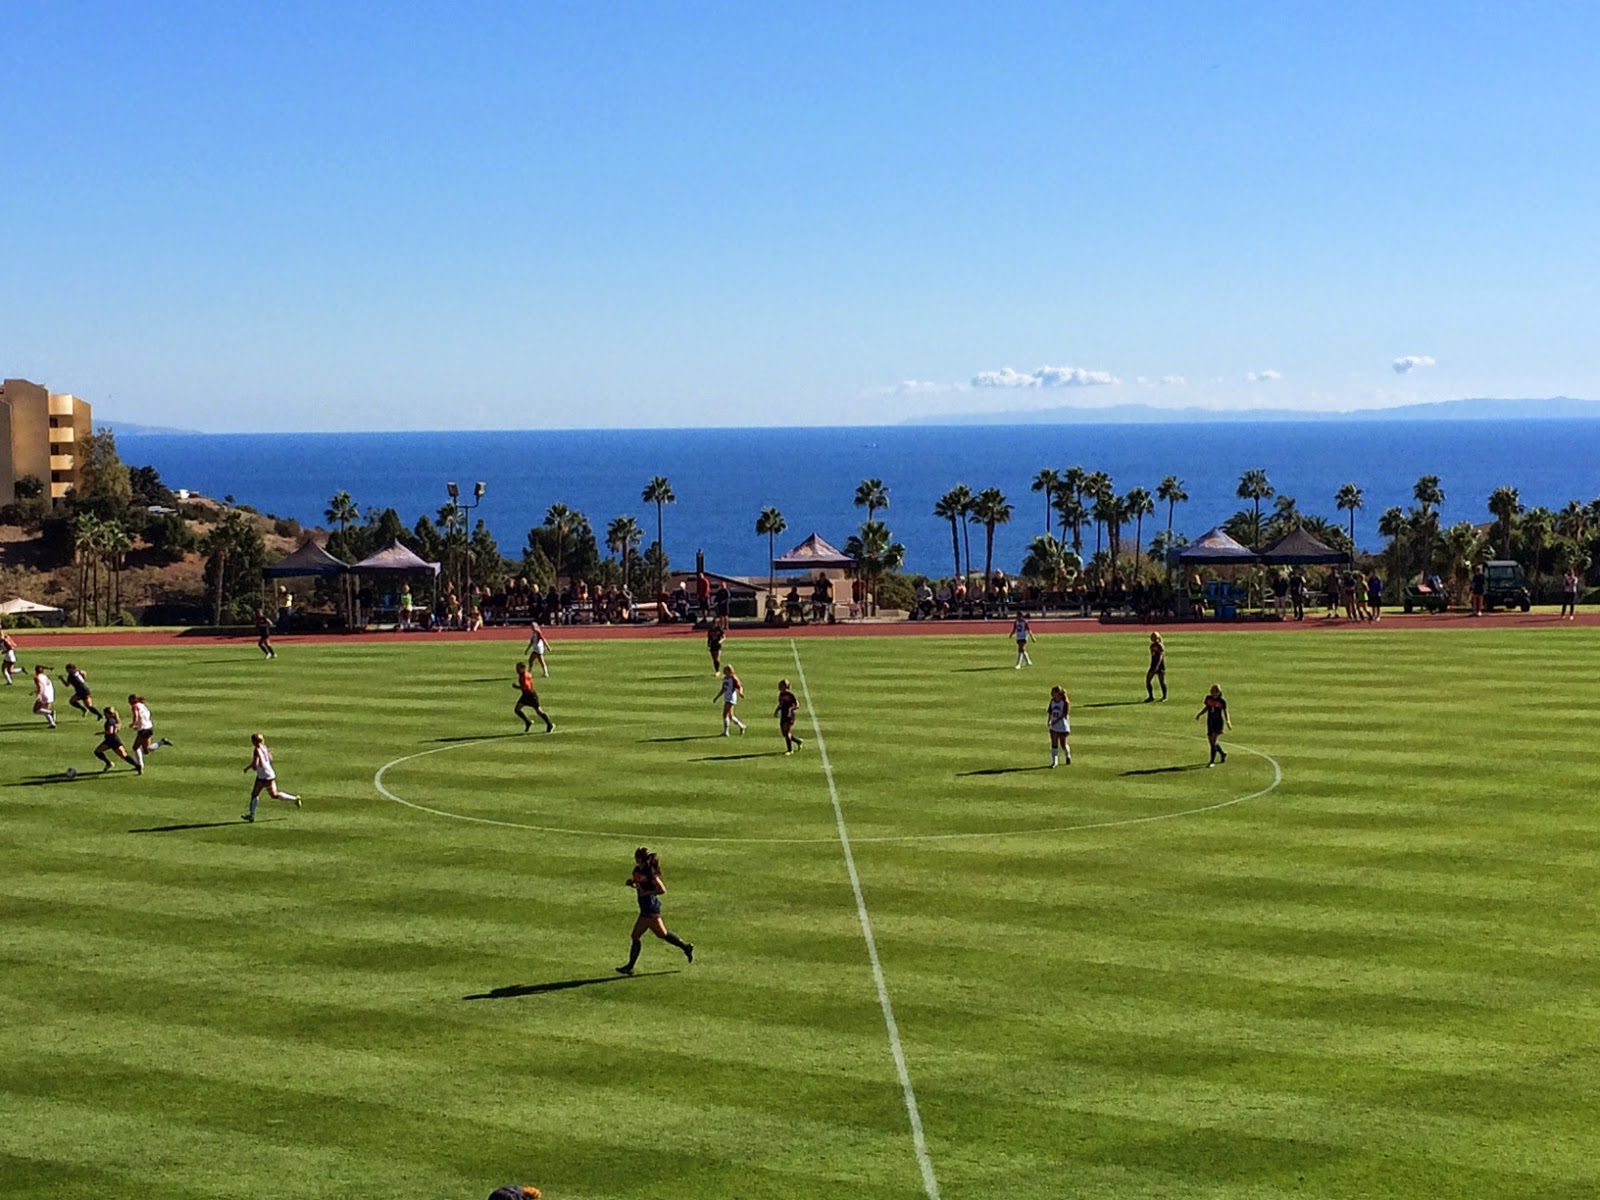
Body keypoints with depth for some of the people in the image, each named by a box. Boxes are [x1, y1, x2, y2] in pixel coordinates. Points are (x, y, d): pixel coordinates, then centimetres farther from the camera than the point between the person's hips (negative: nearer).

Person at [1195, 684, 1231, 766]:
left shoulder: (1222, 701, -9)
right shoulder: (1208, 698, 1)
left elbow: (1225, 712, -1)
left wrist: (1228, 722, -15)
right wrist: (1199, 714, 3)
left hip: (1219, 723, -5)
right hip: (1210, 722, 5)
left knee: (1213, 741, -15)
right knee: (1211, 742, 10)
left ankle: (1212, 761, -8)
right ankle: (1223, 754, 37)